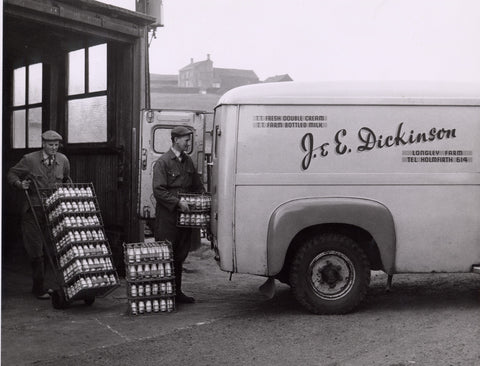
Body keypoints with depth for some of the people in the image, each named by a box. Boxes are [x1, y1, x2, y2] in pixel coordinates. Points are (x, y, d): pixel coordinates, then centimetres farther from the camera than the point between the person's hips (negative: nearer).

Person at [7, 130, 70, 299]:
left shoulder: (63, 160, 5)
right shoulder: (29, 159, -6)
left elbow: (66, 179, 23)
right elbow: (11, 174, 4)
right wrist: (20, 184, -14)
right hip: (33, 210, -4)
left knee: (46, 249, 11)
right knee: (36, 249, -3)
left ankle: (39, 285, 24)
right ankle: (38, 287, 6)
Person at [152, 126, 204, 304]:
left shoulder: (188, 161, 14)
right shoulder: (162, 162, -8)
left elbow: (197, 186, 23)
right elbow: (159, 190, -15)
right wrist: (177, 203, -20)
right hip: (167, 216, -7)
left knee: (180, 256, 12)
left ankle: (177, 292, 20)